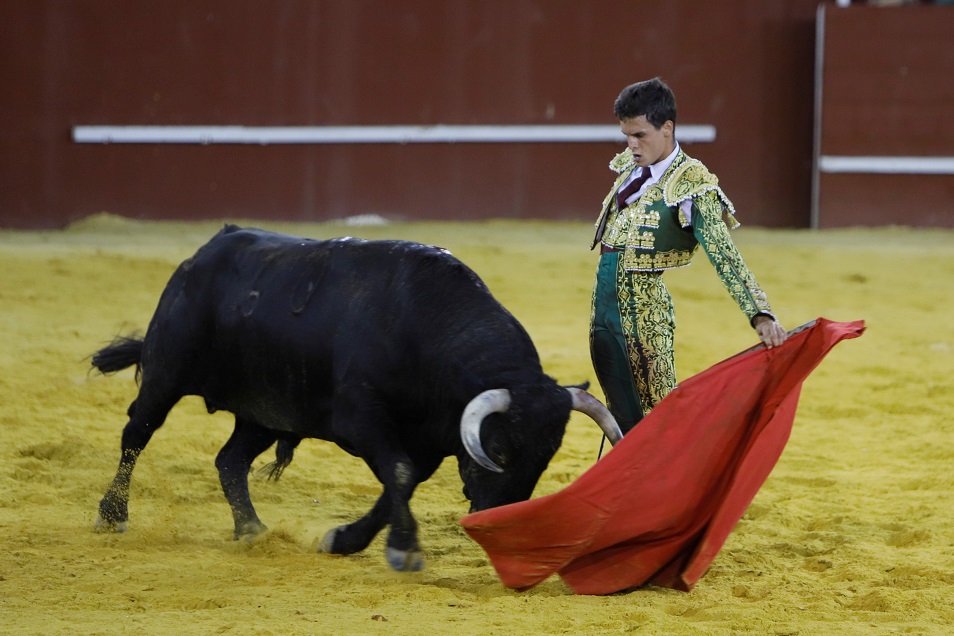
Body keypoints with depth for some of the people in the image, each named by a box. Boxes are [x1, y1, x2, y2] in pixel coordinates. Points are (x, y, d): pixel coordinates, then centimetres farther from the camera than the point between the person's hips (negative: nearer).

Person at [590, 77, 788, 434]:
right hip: (603, 299, 7)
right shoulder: (630, 166, 8)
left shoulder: (691, 186, -15)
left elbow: (724, 256, -23)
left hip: (643, 307, -7)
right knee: (622, 415, 11)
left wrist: (760, 315, -33)